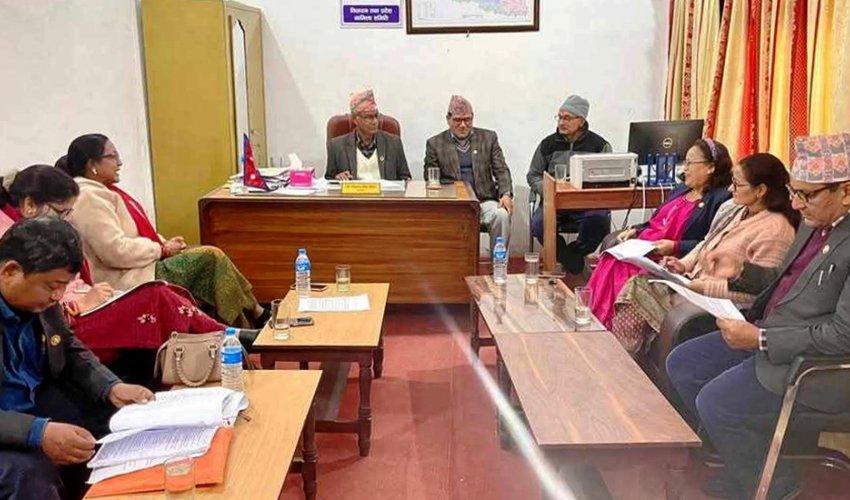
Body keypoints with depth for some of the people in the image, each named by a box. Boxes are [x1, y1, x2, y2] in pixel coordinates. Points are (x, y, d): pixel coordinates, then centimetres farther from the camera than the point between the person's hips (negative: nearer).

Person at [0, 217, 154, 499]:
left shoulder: (41, 299, -3)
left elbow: (71, 352, 12)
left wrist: (112, 388, -5)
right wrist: (38, 432, -39)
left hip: (38, 402, 8)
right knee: (29, 472, -35)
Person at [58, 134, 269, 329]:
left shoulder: (100, 191, 15)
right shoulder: (88, 198, -17)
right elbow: (116, 251, -25)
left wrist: (163, 243, 4)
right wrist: (162, 249, -13)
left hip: (138, 269, 10)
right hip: (127, 282, -10)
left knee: (211, 257, 2)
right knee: (210, 258, -13)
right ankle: (257, 316, 0)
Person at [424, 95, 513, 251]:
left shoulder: (489, 138, 12)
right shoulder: (435, 143, 8)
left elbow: (501, 170, 9)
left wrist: (506, 194, -11)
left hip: (484, 201, 1)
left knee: (502, 215, -29)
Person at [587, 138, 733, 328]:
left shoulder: (720, 200, -6)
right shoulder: (680, 190, 23)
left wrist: (675, 247, -21)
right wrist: (635, 230, 10)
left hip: (670, 260, -8)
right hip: (644, 247, 8)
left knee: (621, 270, -27)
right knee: (609, 262, -17)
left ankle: (608, 327, -17)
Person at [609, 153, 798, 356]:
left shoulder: (775, 231, -17)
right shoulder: (734, 210, 11)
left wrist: (704, 286, -22)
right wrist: (684, 264, 4)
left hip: (718, 300, -9)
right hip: (694, 284, 9)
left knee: (637, 293, -18)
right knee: (635, 285, -9)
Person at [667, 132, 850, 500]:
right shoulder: (815, 223, 6)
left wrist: (761, 340, -24)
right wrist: (741, 272, 1)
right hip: (769, 333, 10)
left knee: (715, 401, -17)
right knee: (681, 364, 6)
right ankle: (742, 458, 20)